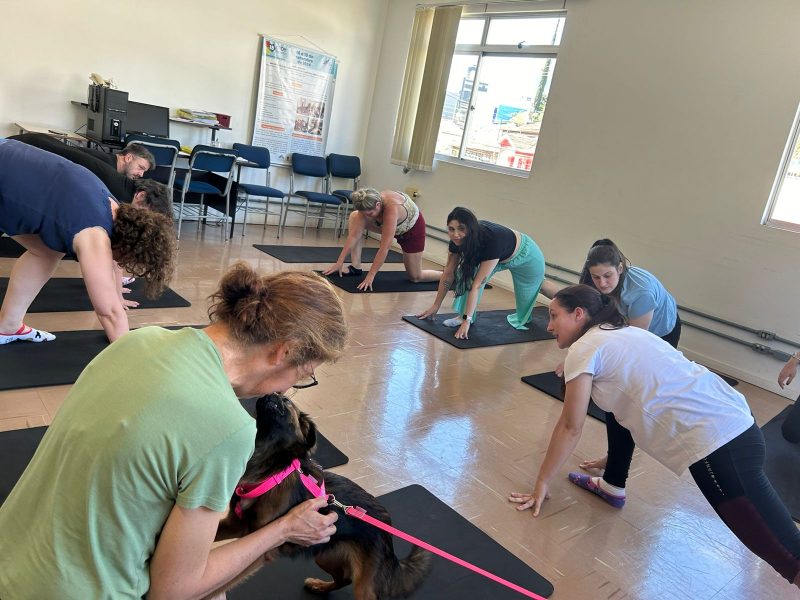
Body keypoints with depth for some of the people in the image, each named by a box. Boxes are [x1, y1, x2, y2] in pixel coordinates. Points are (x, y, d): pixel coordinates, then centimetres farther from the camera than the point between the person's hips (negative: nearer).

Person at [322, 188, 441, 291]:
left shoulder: (392, 208, -43)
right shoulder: (367, 205, -26)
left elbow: (385, 247, -42)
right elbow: (354, 236, -23)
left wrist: (370, 276, -42)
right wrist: (340, 262, -26)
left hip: (413, 228, -6)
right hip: (391, 224, 6)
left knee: (415, 277, 0)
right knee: (354, 217, -12)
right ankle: (356, 267, -9)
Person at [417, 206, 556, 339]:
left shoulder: (491, 240, -44)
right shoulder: (457, 241, -26)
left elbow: (477, 285, -44)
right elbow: (449, 274, -16)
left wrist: (466, 320, -42)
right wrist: (436, 306, -12)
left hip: (527, 257, -5)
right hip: (501, 258, 5)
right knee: (467, 271, -26)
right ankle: (467, 315, -13)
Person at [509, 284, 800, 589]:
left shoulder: (584, 348, -3)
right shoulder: (622, 333, 21)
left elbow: (571, 428, 1)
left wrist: (542, 482, 11)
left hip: (717, 441, -9)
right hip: (733, 417, 9)